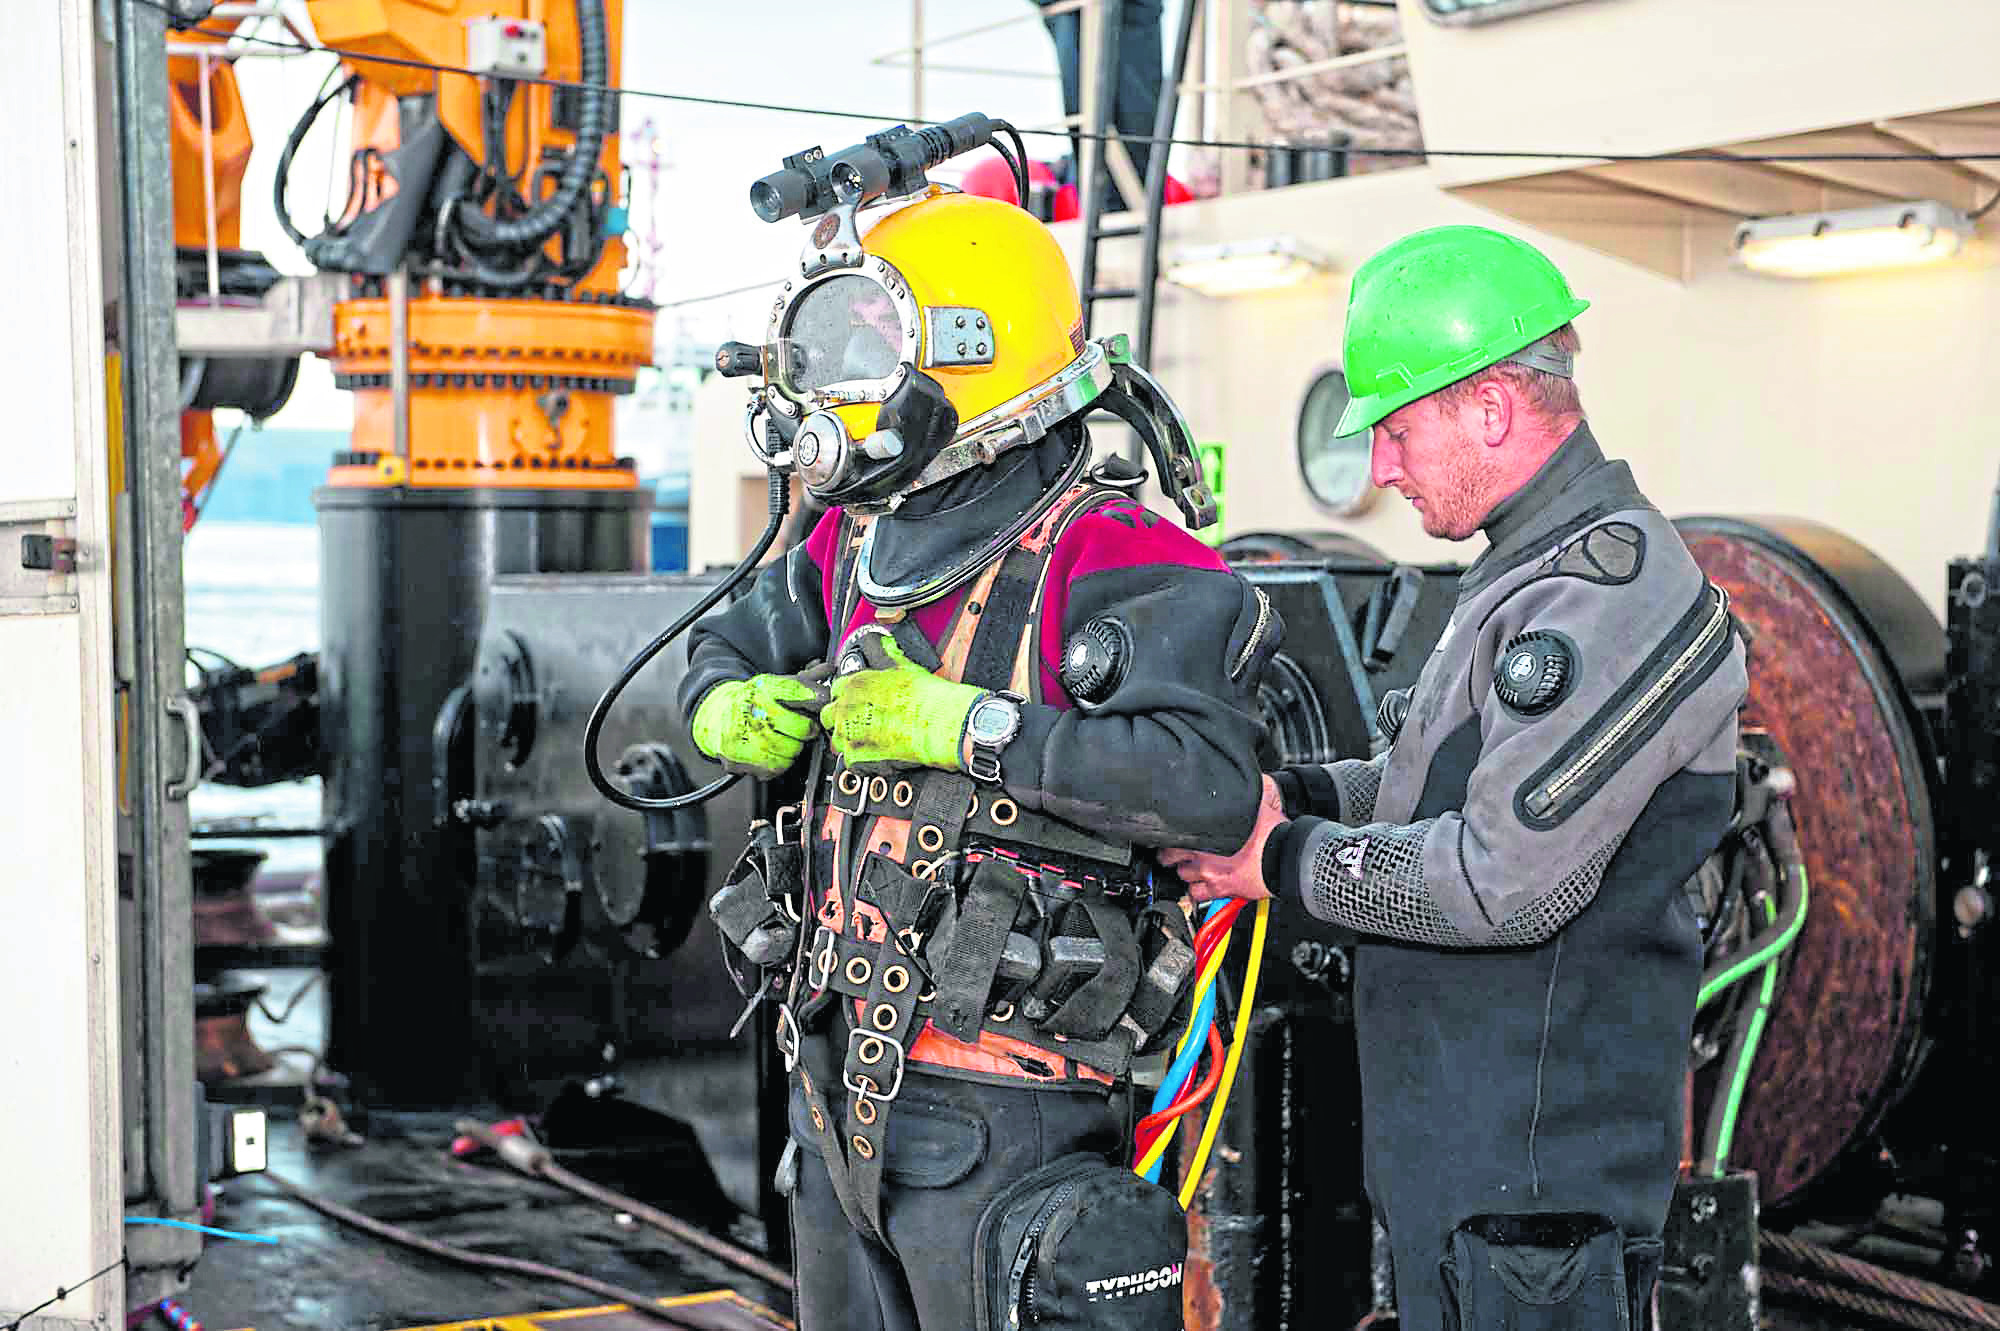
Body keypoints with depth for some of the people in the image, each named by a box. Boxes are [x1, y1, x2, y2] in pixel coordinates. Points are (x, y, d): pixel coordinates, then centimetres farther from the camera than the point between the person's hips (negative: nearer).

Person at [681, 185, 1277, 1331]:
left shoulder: (1111, 566, -15)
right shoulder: (859, 548, 9)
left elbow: (1211, 784, -29)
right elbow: (728, 648, 28)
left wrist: (968, 726, -26)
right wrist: (729, 710, 3)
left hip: (996, 1112, -8)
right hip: (838, 1090, 8)